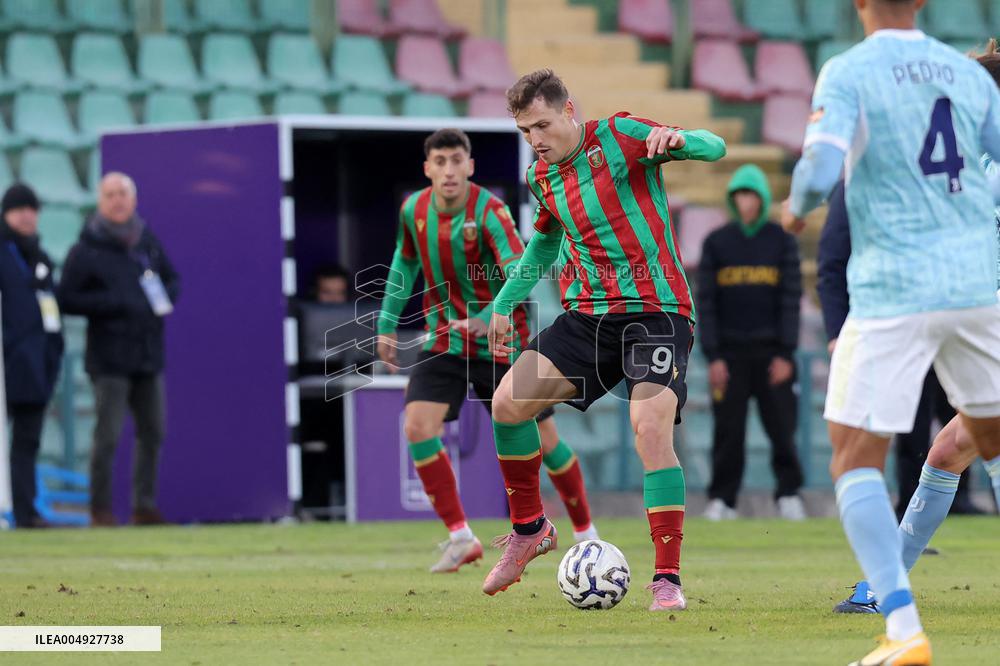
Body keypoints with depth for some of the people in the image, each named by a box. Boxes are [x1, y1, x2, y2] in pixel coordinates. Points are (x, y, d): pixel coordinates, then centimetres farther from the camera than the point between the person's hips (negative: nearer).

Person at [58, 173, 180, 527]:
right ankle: (100, 508, 0)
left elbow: (172, 279, 23)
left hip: (149, 354, 6)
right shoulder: (86, 251, -6)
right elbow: (68, 299, -9)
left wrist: (164, 297, 1)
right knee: (107, 435, -9)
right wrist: (114, 302, -16)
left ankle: (145, 505, 18)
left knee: (152, 432, 9)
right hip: (109, 360, -6)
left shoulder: (148, 242, 10)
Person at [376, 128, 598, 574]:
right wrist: (387, 324, 15)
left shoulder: (488, 212, -21)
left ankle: (586, 533, 23)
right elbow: (405, 264, 16)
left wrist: (486, 319, -50)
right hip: (444, 340, 4)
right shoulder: (414, 210, -4)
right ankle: (460, 537, -8)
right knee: (417, 427, -16)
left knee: (543, 438, 2)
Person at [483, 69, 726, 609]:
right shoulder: (542, 177, 9)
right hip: (589, 315, 6)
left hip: (657, 311, -6)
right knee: (509, 401, -6)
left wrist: (677, 139, -38)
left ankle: (668, 579, -18)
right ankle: (529, 529, 16)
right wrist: (504, 305, 25)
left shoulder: (619, 136, -9)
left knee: (651, 428, -24)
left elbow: (713, 148, -16)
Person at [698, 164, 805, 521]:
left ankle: (789, 495, 1)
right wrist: (712, 356, -4)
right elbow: (706, 303, 5)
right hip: (730, 351, 0)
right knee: (728, 431, -3)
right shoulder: (716, 243, 7)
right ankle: (722, 499, 1)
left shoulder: (782, 242, 7)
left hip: (771, 351, 0)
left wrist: (785, 354, -4)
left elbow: (790, 300, 4)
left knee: (782, 427, -5)